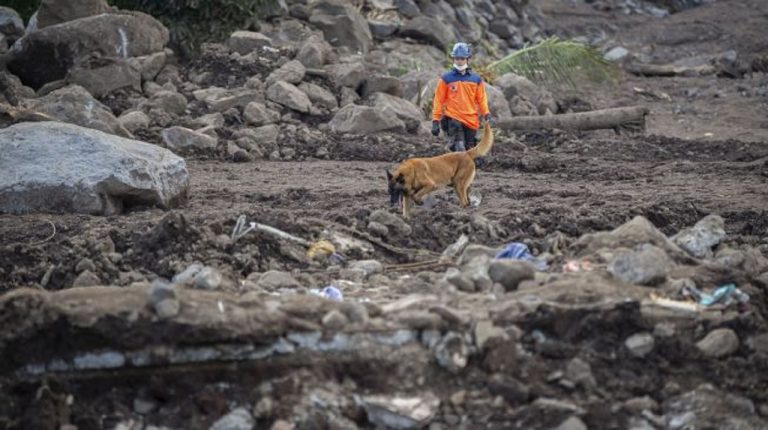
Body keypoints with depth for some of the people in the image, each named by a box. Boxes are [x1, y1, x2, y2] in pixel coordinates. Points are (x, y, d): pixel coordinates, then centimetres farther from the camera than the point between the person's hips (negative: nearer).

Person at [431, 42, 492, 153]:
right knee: (459, 151, -19)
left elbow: (481, 99, 14)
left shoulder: (476, 79, 10)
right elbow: (438, 100, 2)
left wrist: (487, 115, -1)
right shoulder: (446, 78, 1)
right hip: (453, 120, -4)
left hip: (471, 121, 4)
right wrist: (435, 121, -2)